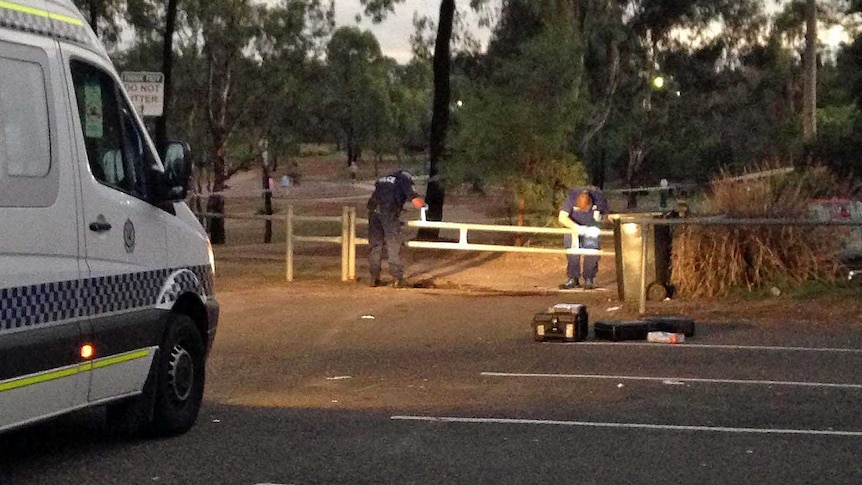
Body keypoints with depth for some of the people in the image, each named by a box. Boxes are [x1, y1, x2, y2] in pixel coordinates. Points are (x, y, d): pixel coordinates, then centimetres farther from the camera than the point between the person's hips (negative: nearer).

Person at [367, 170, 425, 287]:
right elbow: (417, 203, 4)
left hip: (374, 210, 5)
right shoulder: (405, 182, 13)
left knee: (375, 245, 11)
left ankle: (374, 278, 12)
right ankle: (397, 279, 2)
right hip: (389, 212, -5)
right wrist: (422, 201, 27)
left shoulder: (381, 180, 29)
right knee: (394, 246, 1)